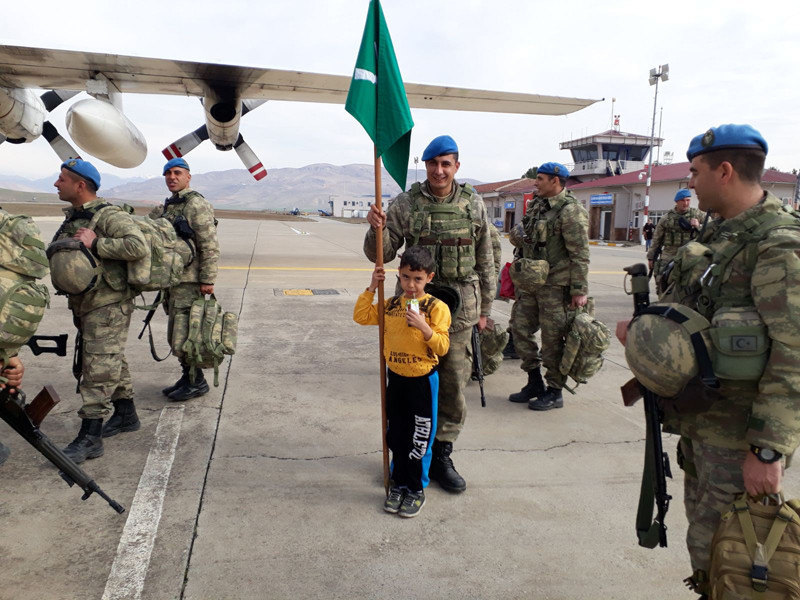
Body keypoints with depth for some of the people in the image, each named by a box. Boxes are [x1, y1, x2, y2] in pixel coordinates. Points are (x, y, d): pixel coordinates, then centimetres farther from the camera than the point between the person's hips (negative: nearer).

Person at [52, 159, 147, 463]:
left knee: (99, 369, -7)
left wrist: (95, 244, -26)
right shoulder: (72, 218, 15)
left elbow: (139, 246, -30)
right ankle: (126, 415, 31)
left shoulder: (109, 216, -14)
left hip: (109, 306, -9)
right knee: (112, 362, 18)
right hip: (84, 304, 9)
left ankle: (90, 437, -2)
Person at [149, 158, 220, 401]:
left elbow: (210, 246, -17)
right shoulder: (166, 207, 17)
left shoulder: (197, 205, -11)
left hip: (190, 280, -9)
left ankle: (197, 382, 4)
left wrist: (208, 279, -20)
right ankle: (187, 377, 25)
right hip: (173, 280, 9)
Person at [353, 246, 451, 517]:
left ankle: (416, 489, 23)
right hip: (396, 378, 5)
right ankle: (399, 484, 31)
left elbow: (442, 347, -15)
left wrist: (423, 327, -30)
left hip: (423, 381, -4)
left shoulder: (436, 307, -11)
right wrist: (372, 288, -1)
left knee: (419, 438, 6)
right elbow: (361, 316, 6)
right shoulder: (391, 305, 3)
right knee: (396, 435, 14)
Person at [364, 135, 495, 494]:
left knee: (453, 385, 6)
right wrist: (377, 229, -20)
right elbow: (381, 254, 1)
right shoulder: (406, 204, 0)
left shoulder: (473, 205, 5)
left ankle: (440, 455, 22)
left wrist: (484, 309, 12)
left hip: (459, 306, 1)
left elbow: (485, 262, 11)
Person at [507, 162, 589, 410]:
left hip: (555, 286, -9)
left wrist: (580, 290, -18)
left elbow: (580, 255, -16)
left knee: (552, 339, 0)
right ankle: (535, 382, 26)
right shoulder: (537, 205, 13)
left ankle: (554, 392, 14)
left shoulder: (570, 211, -13)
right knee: (520, 328, 12)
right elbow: (520, 235, 25)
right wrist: (517, 234, 0)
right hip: (530, 282, 9)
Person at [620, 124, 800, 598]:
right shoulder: (721, 234, 9)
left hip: (739, 432, -9)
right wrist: (643, 329, 3)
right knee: (703, 522, 24)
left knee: (722, 550, 4)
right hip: (700, 417, 9)